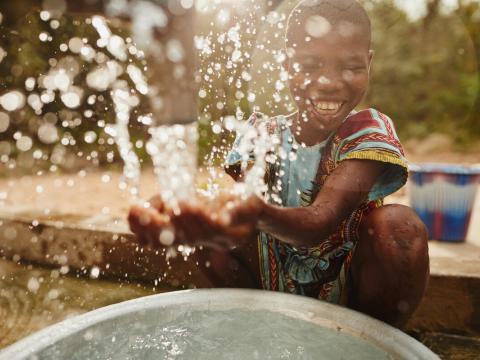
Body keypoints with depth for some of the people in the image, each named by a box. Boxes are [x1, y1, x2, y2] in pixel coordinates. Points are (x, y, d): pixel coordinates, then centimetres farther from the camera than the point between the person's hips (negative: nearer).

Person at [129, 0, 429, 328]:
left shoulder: (369, 131, -15)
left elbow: (320, 222, -33)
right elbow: (244, 230, -24)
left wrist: (259, 212, -55)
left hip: (351, 295, -2)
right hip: (272, 286, 3)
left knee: (398, 224, -28)